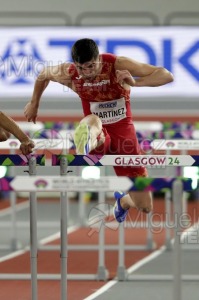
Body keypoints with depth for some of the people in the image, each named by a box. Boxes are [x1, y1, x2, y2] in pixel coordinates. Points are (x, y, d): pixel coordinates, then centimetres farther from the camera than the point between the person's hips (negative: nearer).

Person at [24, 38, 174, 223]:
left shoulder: (117, 65, -19)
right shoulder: (69, 74, -12)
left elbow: (167, 76, -23)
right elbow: (43, 75, 13)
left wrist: (134, 82, -39)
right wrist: (34, 104, 25)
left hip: (123, 132, 1)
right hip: (98, 134, -1)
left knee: (145, 207, 3)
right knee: (92, 121, -42)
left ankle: (122, 201, 40)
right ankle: (86, 144, -78)